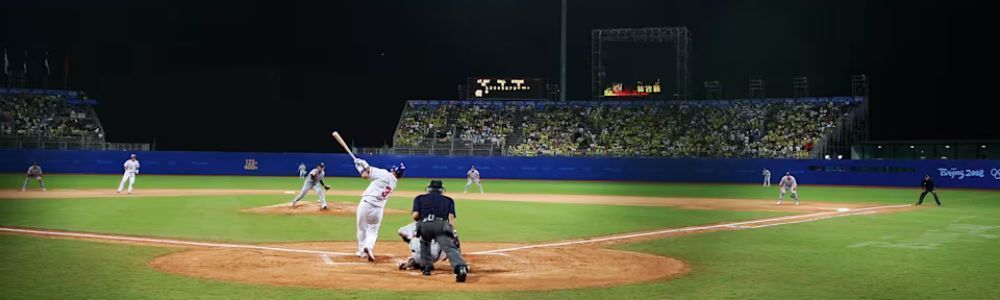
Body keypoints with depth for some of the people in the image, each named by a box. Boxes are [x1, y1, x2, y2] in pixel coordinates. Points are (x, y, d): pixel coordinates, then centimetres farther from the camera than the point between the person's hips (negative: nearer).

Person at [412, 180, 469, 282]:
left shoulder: (420, 198, 26)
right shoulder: (448, 200, 27)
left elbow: (415, 215, 12)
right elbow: (451, 217, 12)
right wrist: (454, 234, 8)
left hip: (424, 225, 1)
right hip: (442, 225, -1)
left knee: (424, 242, 32)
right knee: (449, 247, -16)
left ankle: (427, 266, 26)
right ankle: (461, 267, -41)